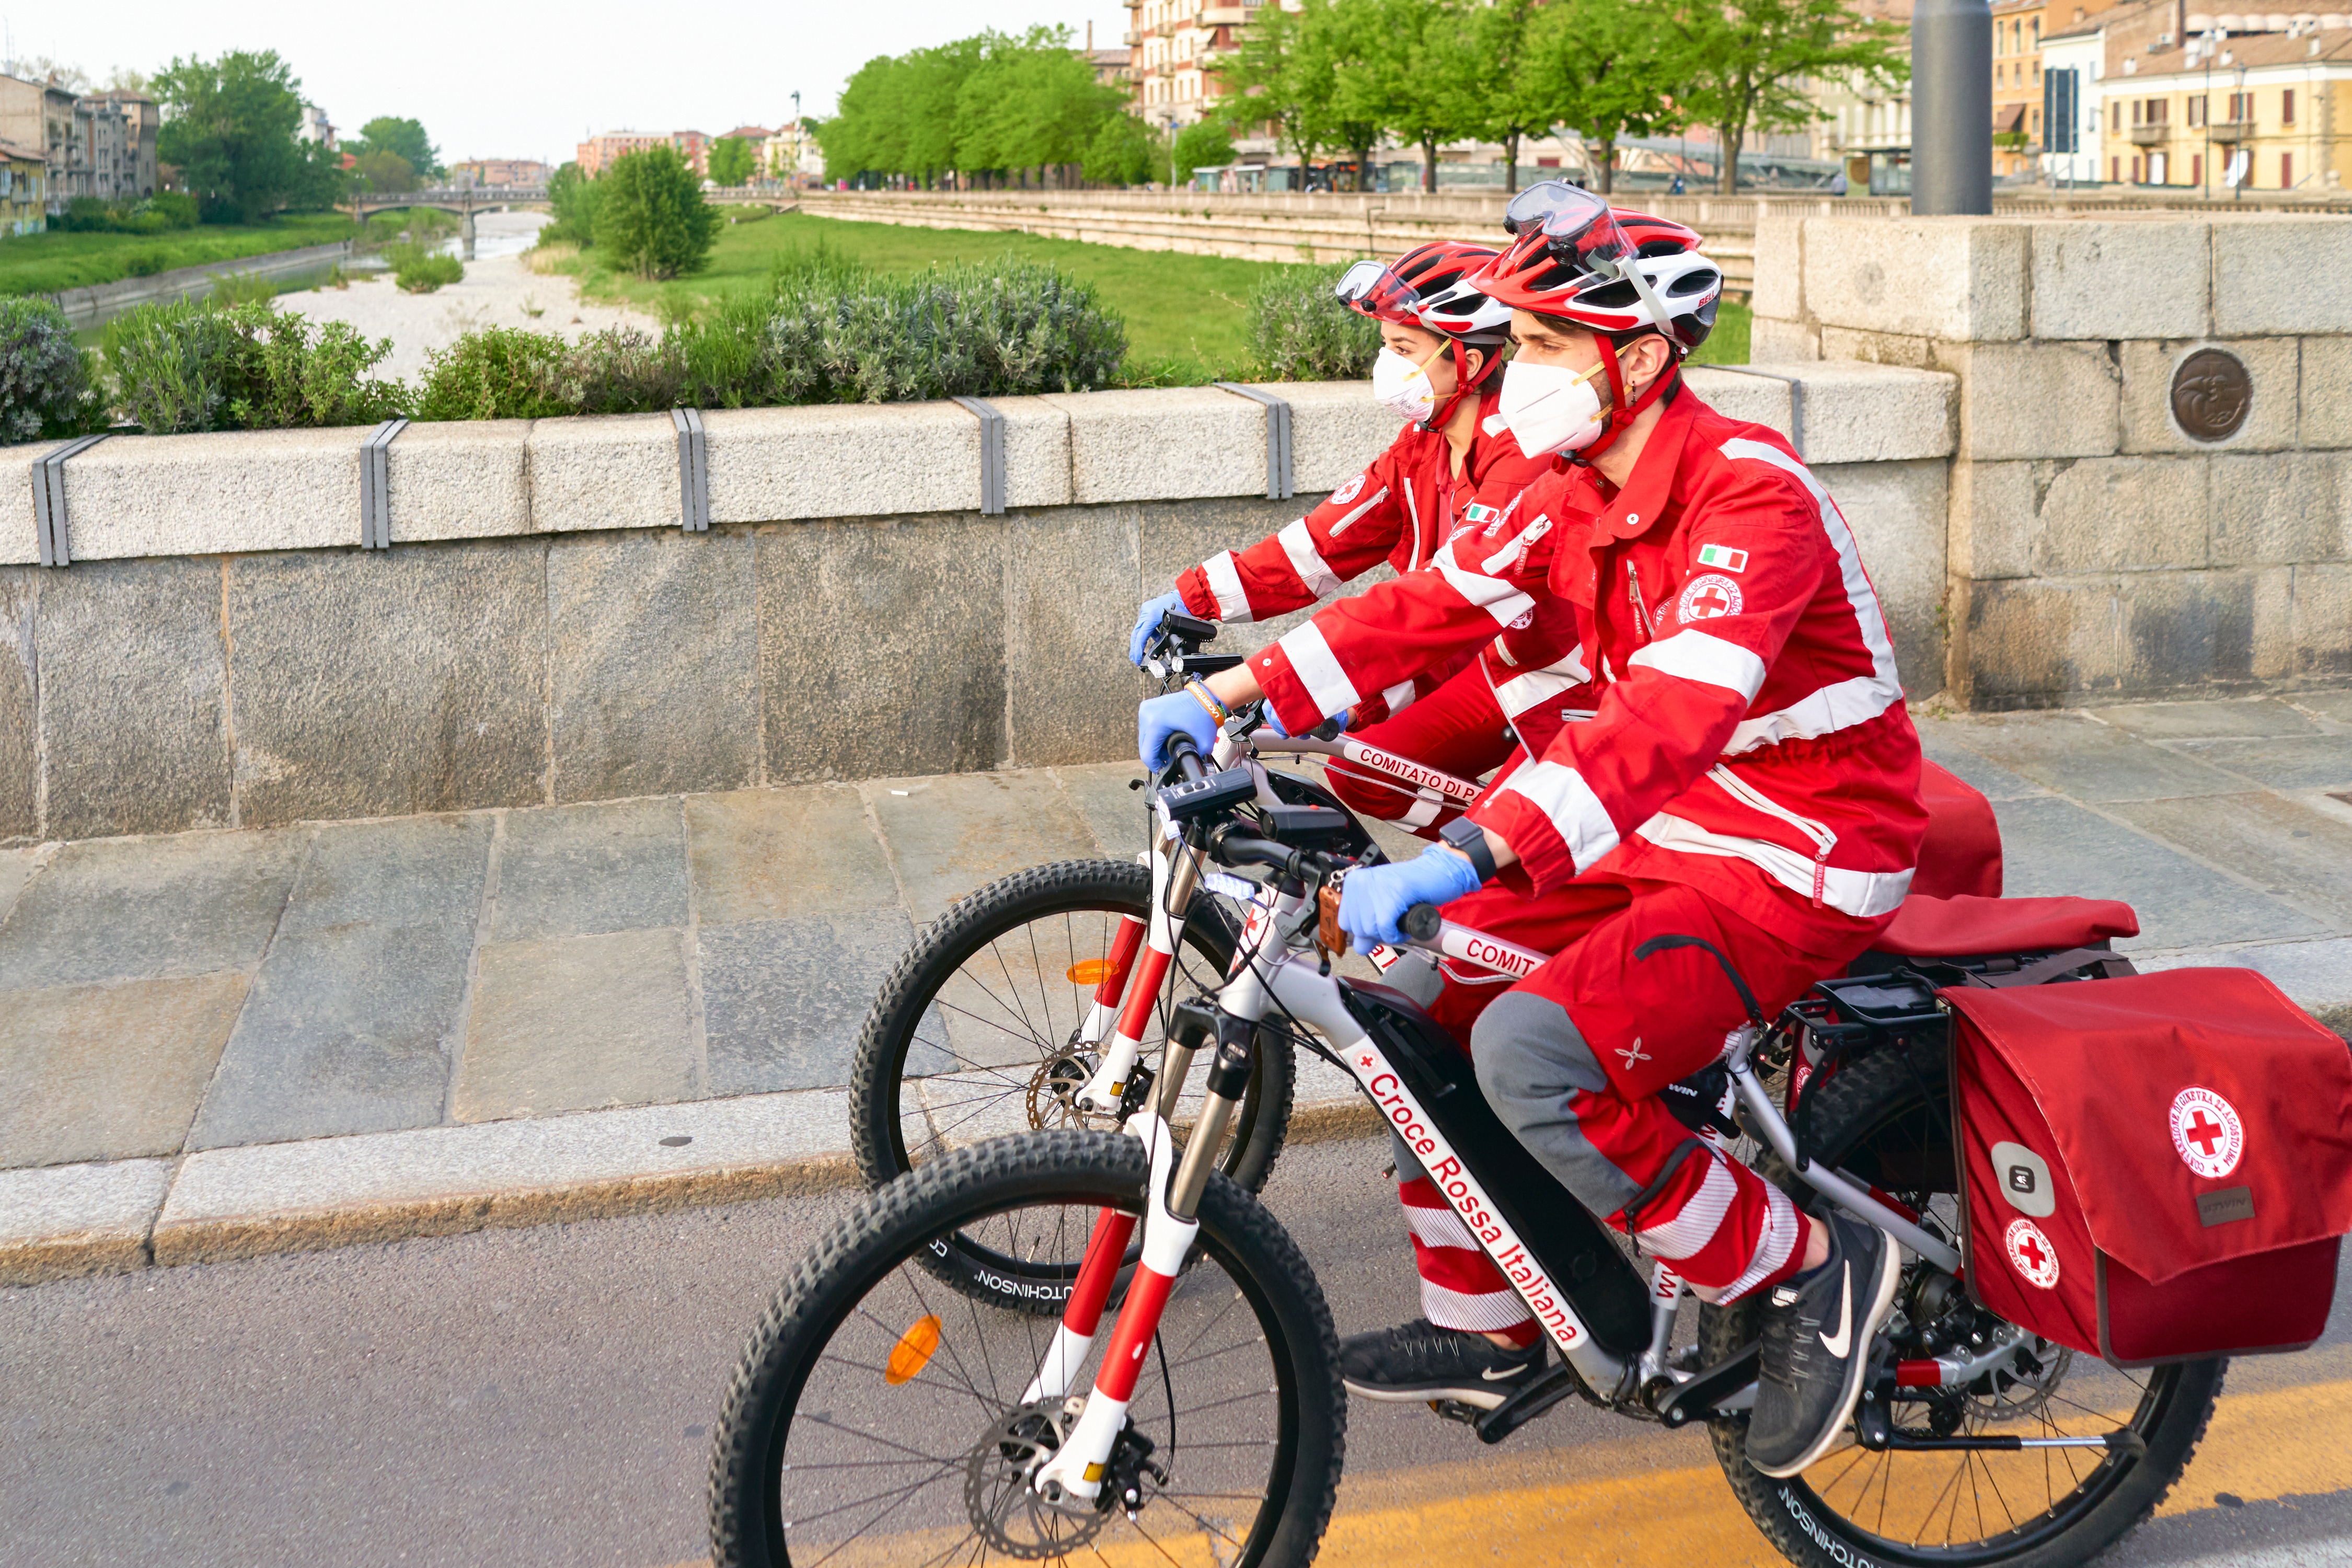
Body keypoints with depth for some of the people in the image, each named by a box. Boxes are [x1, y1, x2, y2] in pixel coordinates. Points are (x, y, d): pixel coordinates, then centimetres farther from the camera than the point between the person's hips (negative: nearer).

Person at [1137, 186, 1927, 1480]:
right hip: (1669, 823, 9)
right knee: (1423, 990, 2)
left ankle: (1811, 1268, -6)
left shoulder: (1752, 499, -25)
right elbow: (1431, 604, 4)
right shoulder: (1579, 492, 3)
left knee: (1534, 1051, -26)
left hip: (1801, 856, -9)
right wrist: (1229, 695, -6)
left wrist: (1459, 860, -49)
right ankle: (1489, 1328, 17)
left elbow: (1671, 716, -39)